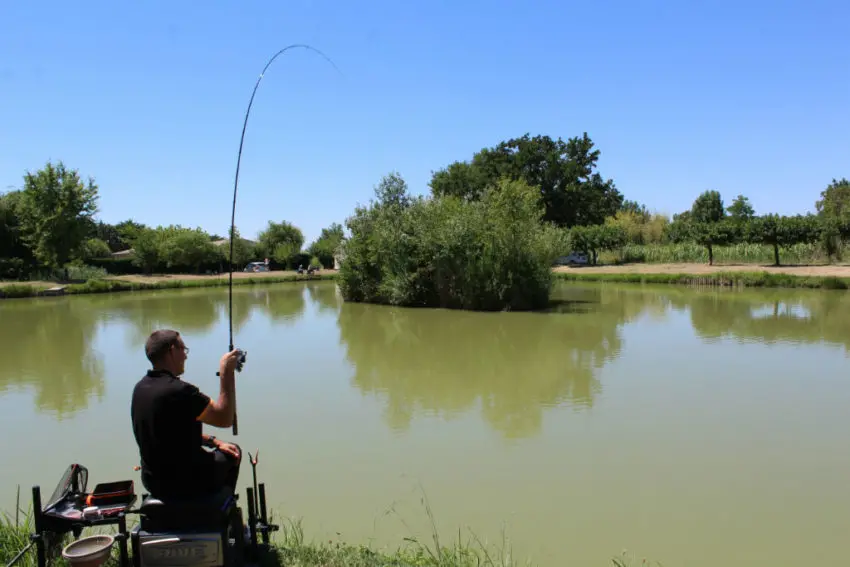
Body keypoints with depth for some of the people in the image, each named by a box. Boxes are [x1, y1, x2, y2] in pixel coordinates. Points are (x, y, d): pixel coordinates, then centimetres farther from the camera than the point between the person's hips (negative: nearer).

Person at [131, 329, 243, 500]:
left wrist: (214, 442, 9)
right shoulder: (178, 390, -27)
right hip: (186, 483, -7)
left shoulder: (140, 388, 1)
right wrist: (227, 373, -16)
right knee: (232, 453, 20)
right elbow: (224, 419, -18)